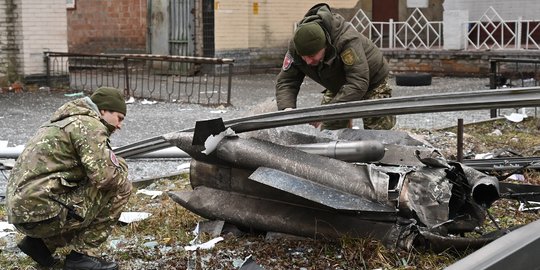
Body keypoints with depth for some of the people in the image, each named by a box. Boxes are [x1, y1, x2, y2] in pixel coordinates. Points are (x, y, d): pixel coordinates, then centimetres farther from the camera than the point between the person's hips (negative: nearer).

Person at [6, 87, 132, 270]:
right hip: (41, 212, -10)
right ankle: (81, 255, 0)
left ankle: (41, 241, 15)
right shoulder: (89, 124, -8)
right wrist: (121, 168, 2)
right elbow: (104, 175, -19)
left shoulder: (69, 121, 23)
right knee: (120, 187, -2)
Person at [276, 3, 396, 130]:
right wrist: (286, 108, -42)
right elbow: (285, 81, -20)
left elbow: (358, 84, -47)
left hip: (372, 83, -5)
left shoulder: (347, 41, -42)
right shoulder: (295, 46, -25)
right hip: (338, 87, 5)